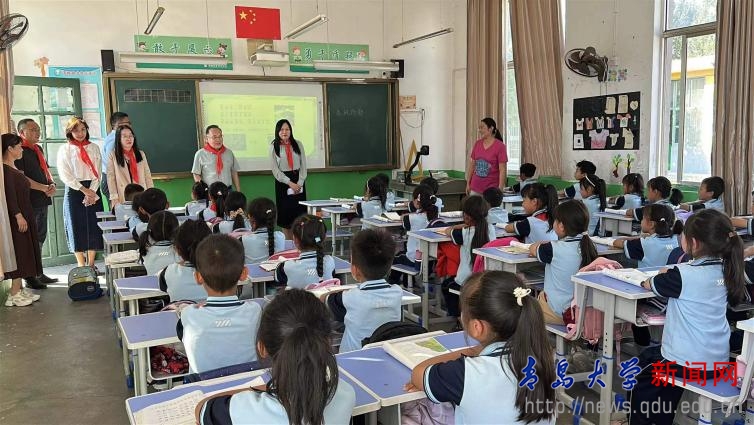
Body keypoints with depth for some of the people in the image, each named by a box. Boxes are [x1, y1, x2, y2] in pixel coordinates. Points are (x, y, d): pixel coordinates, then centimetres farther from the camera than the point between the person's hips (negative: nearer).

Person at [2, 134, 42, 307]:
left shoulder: (13, 168, 15)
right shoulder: (5, 169, -15)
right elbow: (9, 195, -20)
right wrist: (18, 216, -22)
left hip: (23, 215, 10)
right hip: (16, 218, -10)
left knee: (25, 252, 12)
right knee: (19, 253, -6)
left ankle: (19, 289, 19)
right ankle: (14, 294, 0)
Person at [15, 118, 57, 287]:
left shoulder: (38, 149, 17)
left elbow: (46, 170, 22)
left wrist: (51, 184, 2)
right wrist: (44, 188, -17)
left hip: (42, 200, 9)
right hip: (29, 202, -9)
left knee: (40, 237, 15)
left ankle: (38, 273, 25)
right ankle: (29, 277, 4)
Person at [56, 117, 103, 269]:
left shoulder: (94, 148, 10)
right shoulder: (64, 150, 2)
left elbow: (98, 173, 4)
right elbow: (65, 175, -6)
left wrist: (92, 192, -9)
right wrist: (84, 190, -12)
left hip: (93, 190, 2)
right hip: (74, 191, -2)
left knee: (94, 227, 2)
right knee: (77, 227, -1)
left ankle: (91, 264, 11)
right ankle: (81, 265, 6)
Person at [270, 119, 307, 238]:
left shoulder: (298, 144, 6)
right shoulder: (273, 146, 0)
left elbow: (303, 166, 4)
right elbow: (275, 170, -5)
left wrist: (300, 183, -9)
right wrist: (290, 183, -13)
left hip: (298, 181, 2)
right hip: (282, 182, -2)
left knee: (300, 211, -1)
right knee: (285, 212, 1)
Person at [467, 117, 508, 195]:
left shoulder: (500, 146, -9)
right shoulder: (477, 144, 6)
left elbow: (502, 170, -11)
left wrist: (500, 189, -16)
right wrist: (468, 184, 12)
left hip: (491, 189, -4)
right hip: (475, 188, 5)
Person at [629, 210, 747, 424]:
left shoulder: (685, 275, -23)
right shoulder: (724, 270, -2)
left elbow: (649, 284, -4)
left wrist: (664, 276, 16)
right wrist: (672, 275, 6)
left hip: (689, 362, -8)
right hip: (718, 360, 8)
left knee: (639, 384, 15)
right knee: (649, 356, 28)